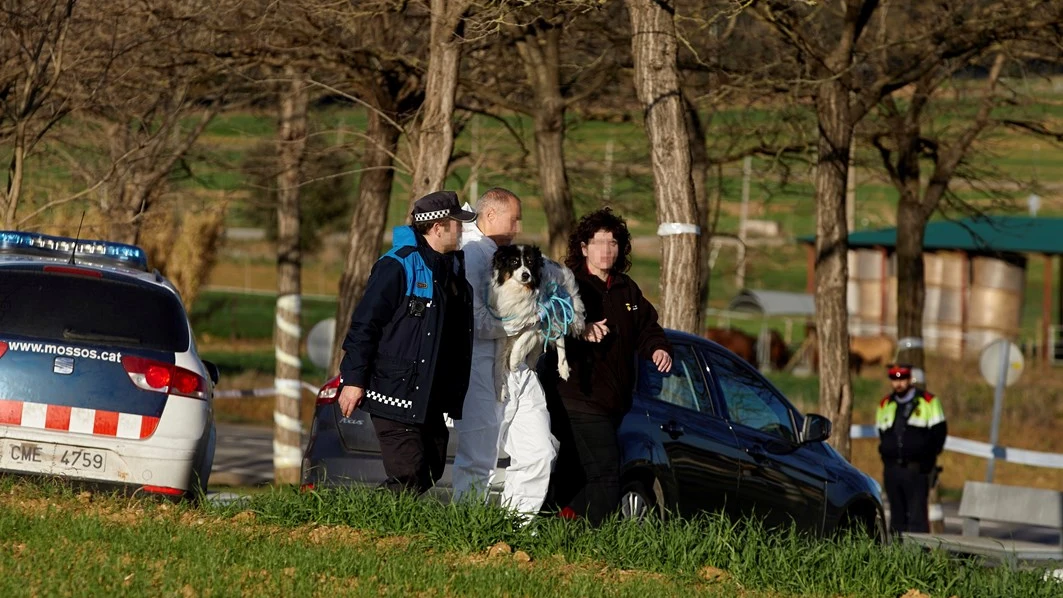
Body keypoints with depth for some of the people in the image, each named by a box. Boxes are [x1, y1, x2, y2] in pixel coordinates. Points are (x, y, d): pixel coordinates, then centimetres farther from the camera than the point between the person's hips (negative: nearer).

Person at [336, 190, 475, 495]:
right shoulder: (397, 266, -14)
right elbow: (364, 323, -14)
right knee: (408, 478, -13)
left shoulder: (454, 267, 12)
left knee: (429, 474, 10)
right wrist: (354, 379, -16)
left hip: (431, 399, 9)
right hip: (396, 394, -9)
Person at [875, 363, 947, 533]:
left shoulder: (928, 401, 1)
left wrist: (927, 459, -3)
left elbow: (939, 432, 2)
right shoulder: (885, 405, 15)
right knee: (897, 516, 8)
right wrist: (885, 455, 9)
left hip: (916, 470, -5)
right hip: (892, 469, 5)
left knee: (917, 516, -11)